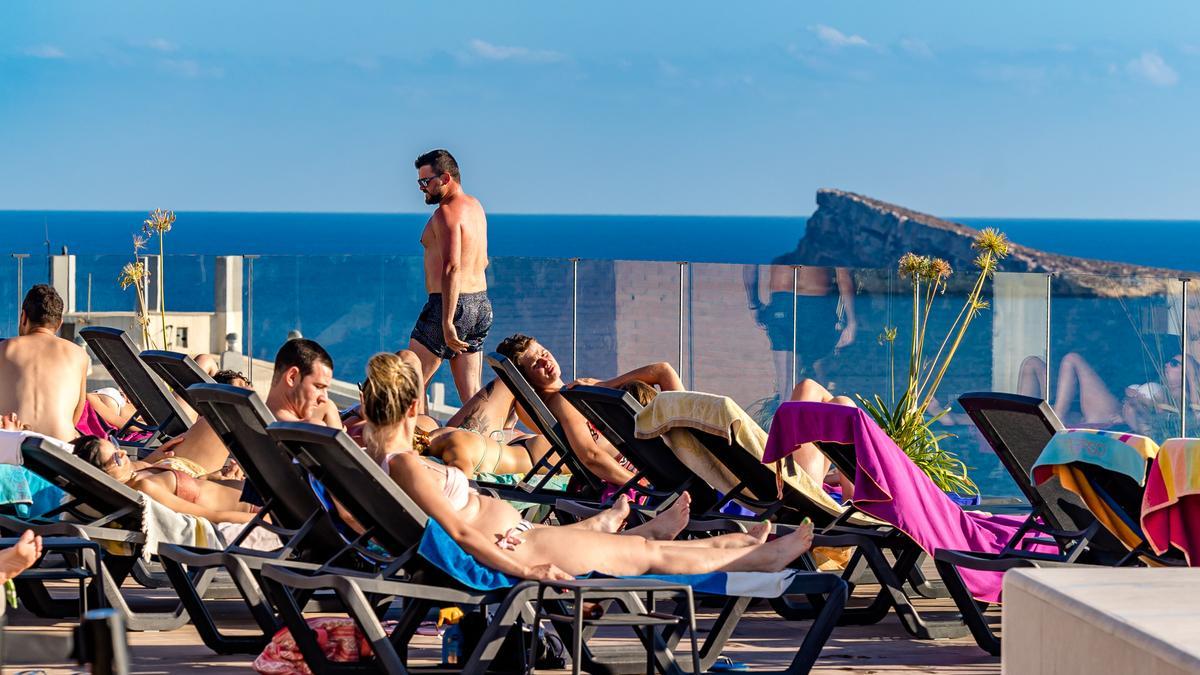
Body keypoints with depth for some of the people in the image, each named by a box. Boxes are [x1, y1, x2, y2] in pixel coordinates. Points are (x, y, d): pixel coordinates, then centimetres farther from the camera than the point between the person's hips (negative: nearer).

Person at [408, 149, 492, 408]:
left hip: (449, 305, -9)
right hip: (481, 304, 9)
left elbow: (452, 268, -25)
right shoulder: (475, 206, 15)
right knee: (471, 395, 6)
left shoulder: (447, 213, -14)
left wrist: (447, 323, -29)